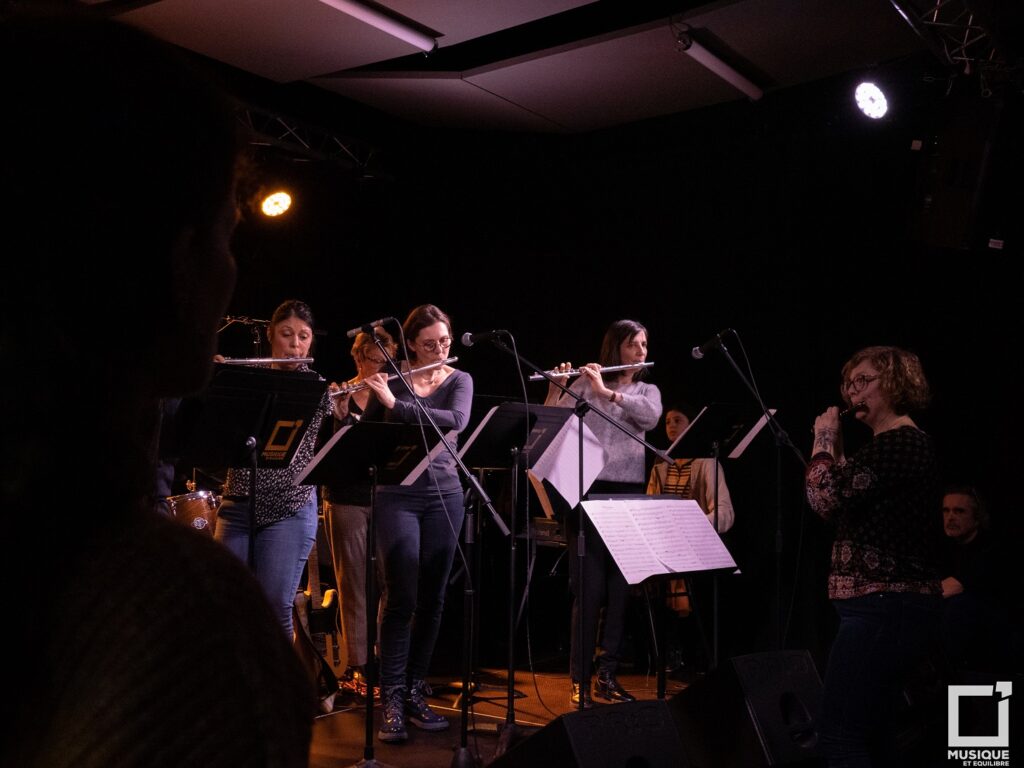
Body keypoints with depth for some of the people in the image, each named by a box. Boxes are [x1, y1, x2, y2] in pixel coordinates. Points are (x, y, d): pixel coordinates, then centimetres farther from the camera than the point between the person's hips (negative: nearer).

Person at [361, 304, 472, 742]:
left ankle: (416, 693, 17)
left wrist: (395, 404, -24)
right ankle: (391, 701, -2)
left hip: (444, 496, 2)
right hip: (397, 496, -2)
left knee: (432, 600, 6)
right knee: (401, 599, -8)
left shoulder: (459, 381, 4)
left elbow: (456, 421, -17)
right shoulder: (389, 381, 1)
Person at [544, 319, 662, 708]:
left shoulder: (647, 390, 14)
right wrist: (554, 390, -21)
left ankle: (608, 673, 16)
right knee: (589, 587, -4)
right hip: (589, 490, -3)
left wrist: (606, 392, -16)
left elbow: (651, 416, -9)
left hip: (628, 493, 3)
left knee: (620, 588, 6)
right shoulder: (584, 385, 5)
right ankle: (579, 679, 4)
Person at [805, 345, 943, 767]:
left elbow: (825, 499, -21)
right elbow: (850, 504, 22)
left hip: (885, 608, -11)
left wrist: (824, 438, -7)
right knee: (870, 733, 18)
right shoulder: (897, 445, 17)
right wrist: (837, 451, 14)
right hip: (892, 606, 11)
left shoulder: (899, 443, -16)